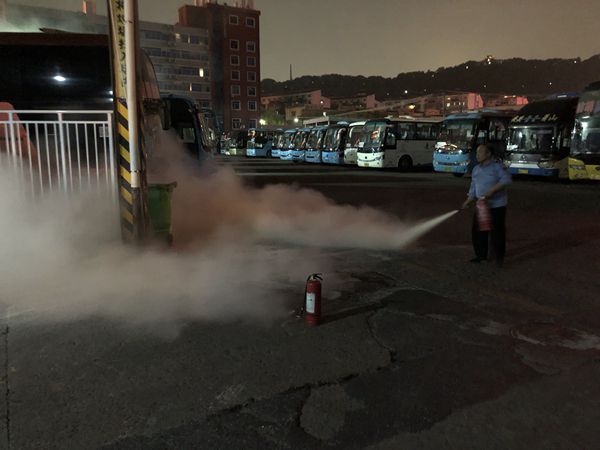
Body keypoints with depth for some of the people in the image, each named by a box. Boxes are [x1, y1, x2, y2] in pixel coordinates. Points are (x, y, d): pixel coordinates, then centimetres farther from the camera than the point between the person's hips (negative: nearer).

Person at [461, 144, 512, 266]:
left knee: (497, 231, 0)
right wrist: (468, 202, 5)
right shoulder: (476, 169, 11)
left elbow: (506, 179, -23)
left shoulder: (497, 166, -8)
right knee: (478, 231, 8)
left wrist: (492, 191, -28)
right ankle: (481, 255, 23)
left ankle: (499, 256, 15)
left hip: (497, 206, -6)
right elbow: (473, 189, 15)